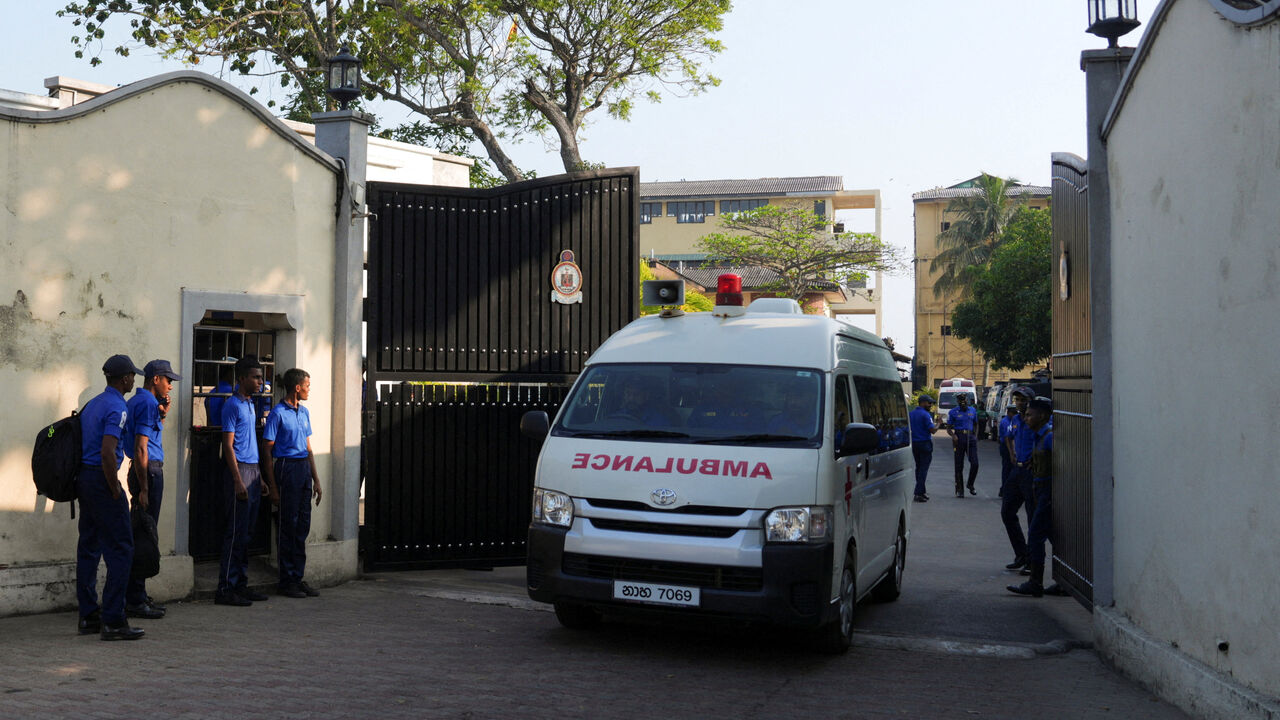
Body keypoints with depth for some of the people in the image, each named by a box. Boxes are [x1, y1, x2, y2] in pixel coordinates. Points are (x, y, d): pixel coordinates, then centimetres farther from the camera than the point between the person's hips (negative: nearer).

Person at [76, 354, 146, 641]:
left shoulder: (94, 403, 16)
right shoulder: (117, 408, -14)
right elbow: (108, 452, -24)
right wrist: (115, 490, -15)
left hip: (83, 477, 10)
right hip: (101, 479, -10)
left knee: (88, 547, 12)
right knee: (120, 549, -7)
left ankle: (88, 616, 18)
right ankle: (113, 621, -9)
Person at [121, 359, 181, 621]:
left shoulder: (137, 401, 17)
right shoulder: (147, 403, -13)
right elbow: (141, 448, -19)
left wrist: (161, 415, 14)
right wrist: (144, 489, -21)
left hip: (144, 471, 10)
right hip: (149, 471, -10)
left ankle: (136, 597, 20)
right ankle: (136, 601, -4)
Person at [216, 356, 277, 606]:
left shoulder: (250, 404, 17)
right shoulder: (232, 405, -10)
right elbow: (228, 445, -14)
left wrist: (261, 479, 19)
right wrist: (238, 481, -20)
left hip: (253, 471, 9)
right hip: (240, 470, -9)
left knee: (246, 533, 11)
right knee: (236, 533, -8)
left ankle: (241, 585, 16)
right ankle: (225, 588, -4)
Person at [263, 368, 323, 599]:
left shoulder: (304, 412, 16)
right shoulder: (278, 413, -7)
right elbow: (268, 450, -8)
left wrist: (316, 480, 16)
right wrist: (272, 487, -12)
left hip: (304, 469, 7)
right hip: (287, 467, -7)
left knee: (303, 525, 8)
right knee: (289, 526, -3)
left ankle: (298, 577, 15)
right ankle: (287, 581, 3)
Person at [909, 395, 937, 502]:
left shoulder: (911, 414, 10)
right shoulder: (925, 415, -14)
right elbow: (932, 430, -17)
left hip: (914, 444, 8)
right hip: (925, 444, -7)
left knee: (918, 467, 17)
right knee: (923, 468, -5)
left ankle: (921, 491, 22)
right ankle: (919, 493, -11)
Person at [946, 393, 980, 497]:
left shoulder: (972, 410, 12)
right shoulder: (953, 412, 2)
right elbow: (948, 428, 3)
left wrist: (975, 436, 9)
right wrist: (953, 435, -16)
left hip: (970, 438, 2)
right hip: (959, 438, -2)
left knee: (974, 463, -8)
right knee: (959, 466, 1)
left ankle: (970, 485, 15)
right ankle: (959, 489, 9)